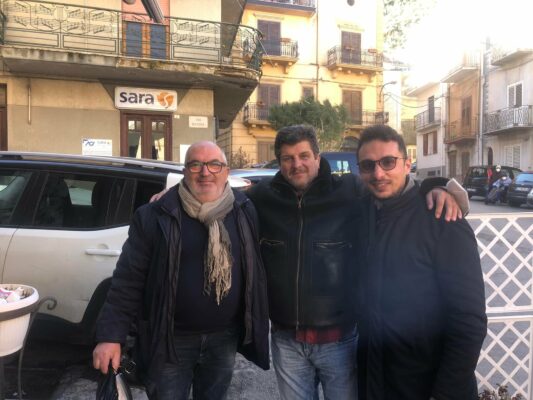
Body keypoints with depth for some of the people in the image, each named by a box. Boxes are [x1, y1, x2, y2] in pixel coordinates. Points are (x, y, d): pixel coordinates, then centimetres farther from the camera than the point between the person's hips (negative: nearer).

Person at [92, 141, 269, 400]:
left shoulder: (244, 211, -3)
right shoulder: (156, 216, -12)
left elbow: (256, 271, 3)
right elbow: (128, 279, -11)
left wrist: (256, 327, 4)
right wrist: (111, 336, -15)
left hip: (224, 337, 3)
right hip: (171, 339, -3)